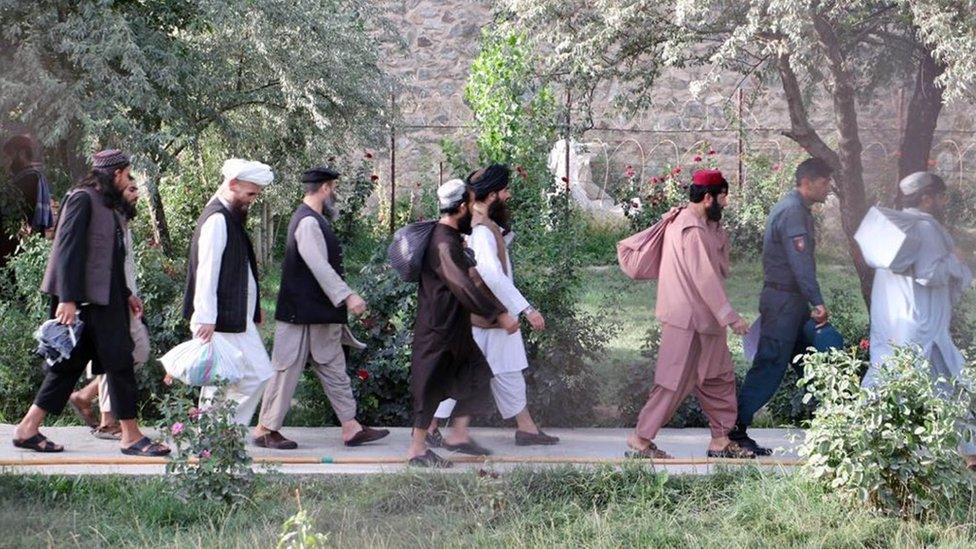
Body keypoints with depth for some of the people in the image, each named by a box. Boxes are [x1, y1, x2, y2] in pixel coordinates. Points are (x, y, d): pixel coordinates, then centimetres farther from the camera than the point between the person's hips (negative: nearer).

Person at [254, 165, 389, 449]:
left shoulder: (313, 220, 15)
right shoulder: (308, 222, -18)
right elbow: (320, 267, -25)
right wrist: (348, 296, -27)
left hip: (321, 314, 11)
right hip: (304, 313, -11)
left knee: (334, 370, 10)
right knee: (288, 369, -2)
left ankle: (351, 428, 13)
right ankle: (264, 429, 7)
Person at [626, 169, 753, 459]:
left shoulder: (696, 225, 14)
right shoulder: (692, 230, -19)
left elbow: (721, 269, 15)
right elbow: (705, 278, -23)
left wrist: (717, 229, 6)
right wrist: (730, 317, -22)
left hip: (702, 319, 10)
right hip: (688, 319, -10)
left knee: (720, 376, 14)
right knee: (676, 381, -4)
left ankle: (720, 439, 20)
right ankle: (640, 439, 3)